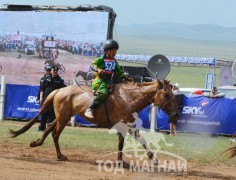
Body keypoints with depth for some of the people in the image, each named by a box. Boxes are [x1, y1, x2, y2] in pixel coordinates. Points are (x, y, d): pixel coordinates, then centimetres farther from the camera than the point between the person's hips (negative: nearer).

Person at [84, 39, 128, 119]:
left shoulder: (114, 62, 15)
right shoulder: (101, 60, -5)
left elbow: (119, 72, 21)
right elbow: (93, 65, -17)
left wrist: (125, 76, 3)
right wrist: (98, 69, -38)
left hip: (109, 82, 8)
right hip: (99, 81, -8)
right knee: (103, 93, -34)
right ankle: (89, 110, -38)